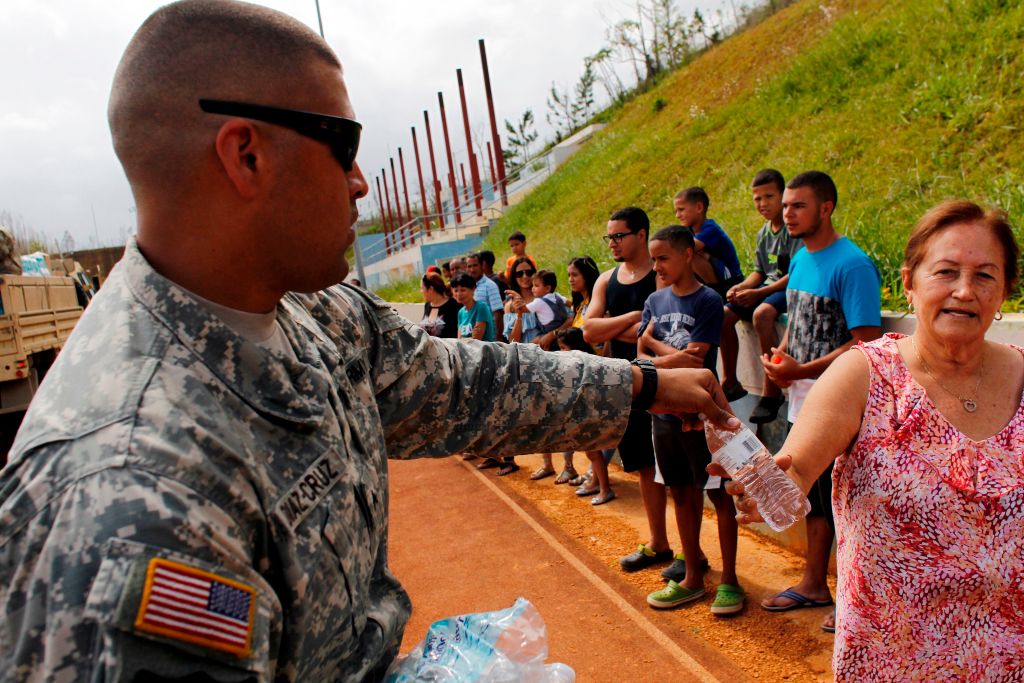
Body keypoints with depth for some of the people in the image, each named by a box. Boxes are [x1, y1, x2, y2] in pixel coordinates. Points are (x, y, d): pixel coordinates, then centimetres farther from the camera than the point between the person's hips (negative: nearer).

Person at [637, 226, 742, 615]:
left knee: (718, 494, 5)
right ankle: (693, 576, 27)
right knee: (682, 494, 14)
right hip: (664, 410, 6)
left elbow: (695, 361, -17)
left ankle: (728, 579, 18)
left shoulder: (708, 301, -11)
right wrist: (673, 355, -14)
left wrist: (654, 344, -7)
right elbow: (641, 355, 4)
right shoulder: (655, 301, 7)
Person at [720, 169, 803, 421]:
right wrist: (742, 287, -6)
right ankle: (730, 382, 5)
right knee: (725, 314, -7)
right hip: (768, 287, 8)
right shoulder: (763, 233, 13)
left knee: (762, 313, -36)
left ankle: (772, 391, -28)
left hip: (790, 289, -8)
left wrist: (758, 293, -24)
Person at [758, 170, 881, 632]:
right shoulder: (800, 259, 9)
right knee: (816, 496, 19)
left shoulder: (852, 265, -17)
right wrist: (779, 360, 2)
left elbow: (867, 343, -21)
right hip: (804, 404, 8)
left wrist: (801, 371, -21)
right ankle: (814, 584, 33)